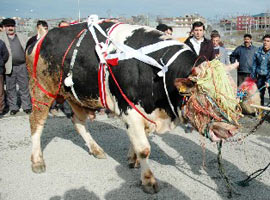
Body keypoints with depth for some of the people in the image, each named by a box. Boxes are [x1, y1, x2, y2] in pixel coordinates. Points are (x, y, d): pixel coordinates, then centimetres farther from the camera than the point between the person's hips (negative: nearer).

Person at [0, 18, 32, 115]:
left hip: (22, 66, 1)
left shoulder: (22, 37, 14)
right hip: (9, 67, -1)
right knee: (10, 88, 6)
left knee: (24, 87, 4)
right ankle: (13, 107, 17)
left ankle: (27, 106, 13)